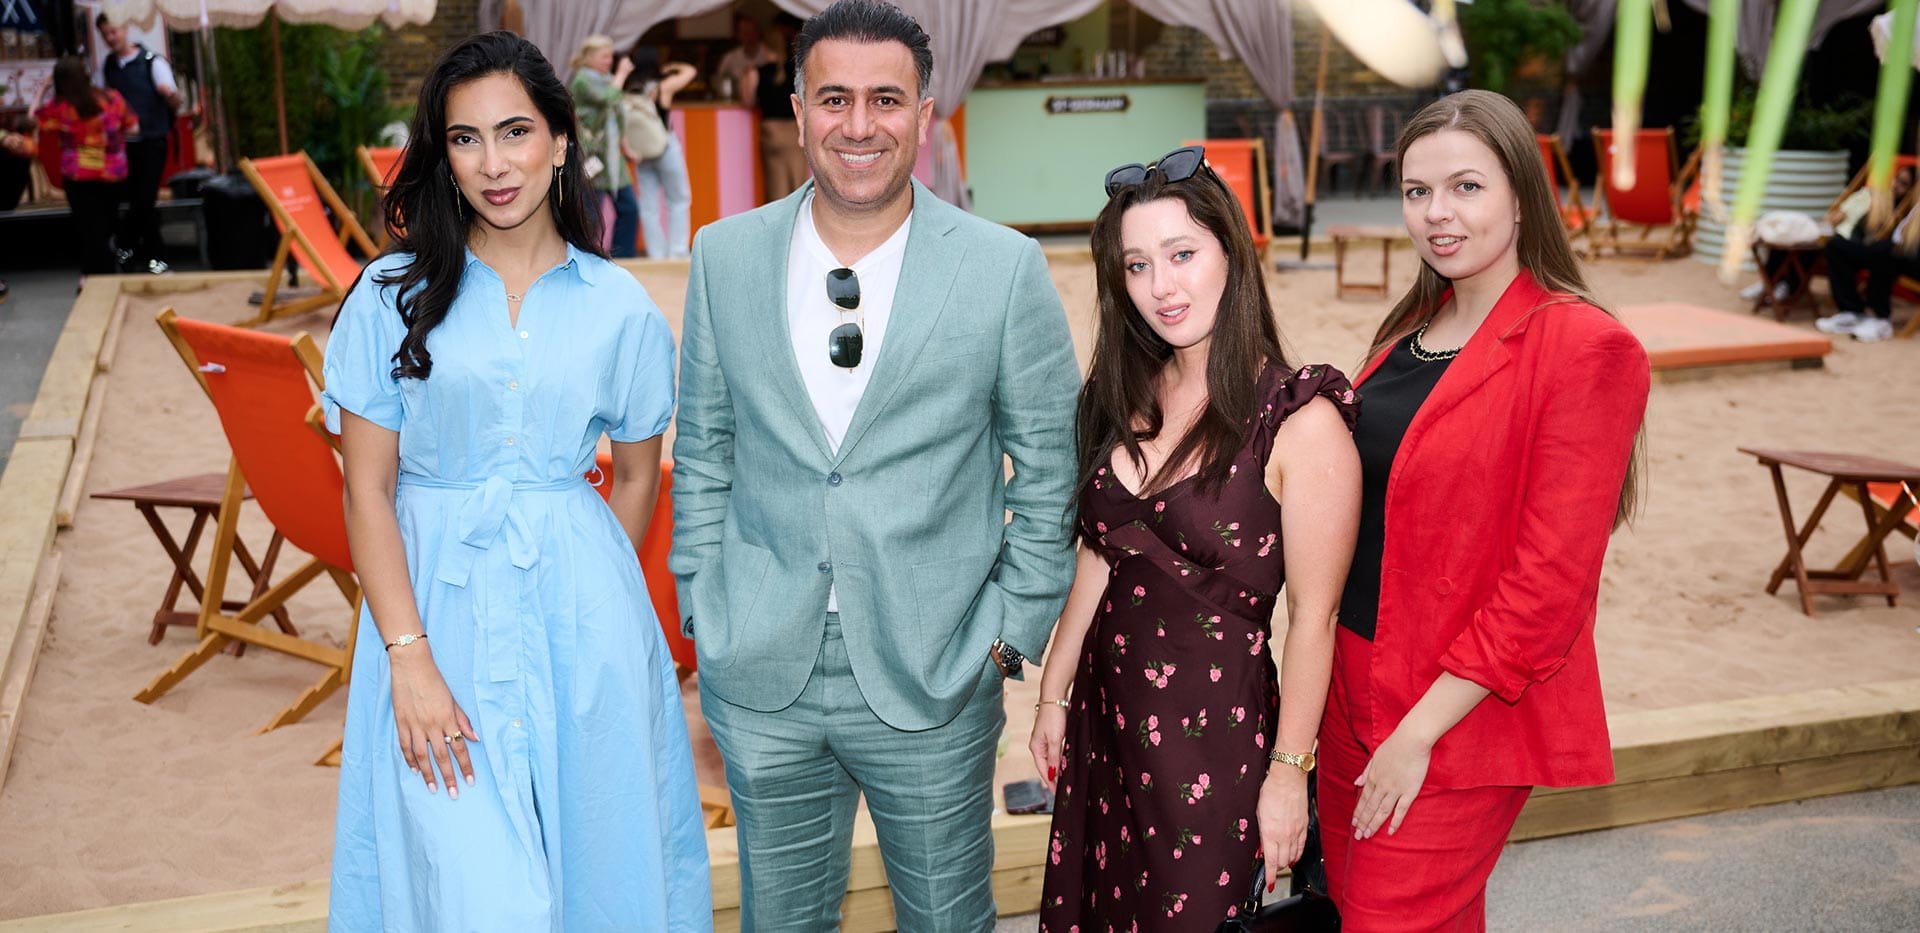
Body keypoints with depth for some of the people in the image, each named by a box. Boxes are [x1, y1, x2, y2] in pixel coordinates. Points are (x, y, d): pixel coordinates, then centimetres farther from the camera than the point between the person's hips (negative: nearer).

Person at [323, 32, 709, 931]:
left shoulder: (619, 306, 1)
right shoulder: (393, 294, -2)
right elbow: (367, 489, -3)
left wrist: (596, 593, 7)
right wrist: (410, 656, -11)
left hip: (579, 607, 1)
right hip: (435, 597, -1)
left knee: (595, 859, 9)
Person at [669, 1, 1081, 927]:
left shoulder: (1004, 268, -8)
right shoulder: (724, 256, 0)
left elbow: (1049, 462, -1)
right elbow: (702, 446, 8)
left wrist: (1014, 625, -3)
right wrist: (701, 605, 5)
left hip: (933, 677, -2)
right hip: (759, 676, 2)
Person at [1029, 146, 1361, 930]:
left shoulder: (1302, 421, -17)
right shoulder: (1126, 397, 1)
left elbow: (1311, 618, -14)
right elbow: (1097, 557, 8)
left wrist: (1288, 771, -10)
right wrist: (1054, 694, 11)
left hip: (1215, 724, -6)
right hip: (1106, 710, 6)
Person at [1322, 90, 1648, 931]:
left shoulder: (1582, 347, -15)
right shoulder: (1412, 328, 8)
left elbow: (1550, 577, -18)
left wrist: (1419, 733, -17)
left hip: (1459, 709, -7)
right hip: (1358, 678, 8)